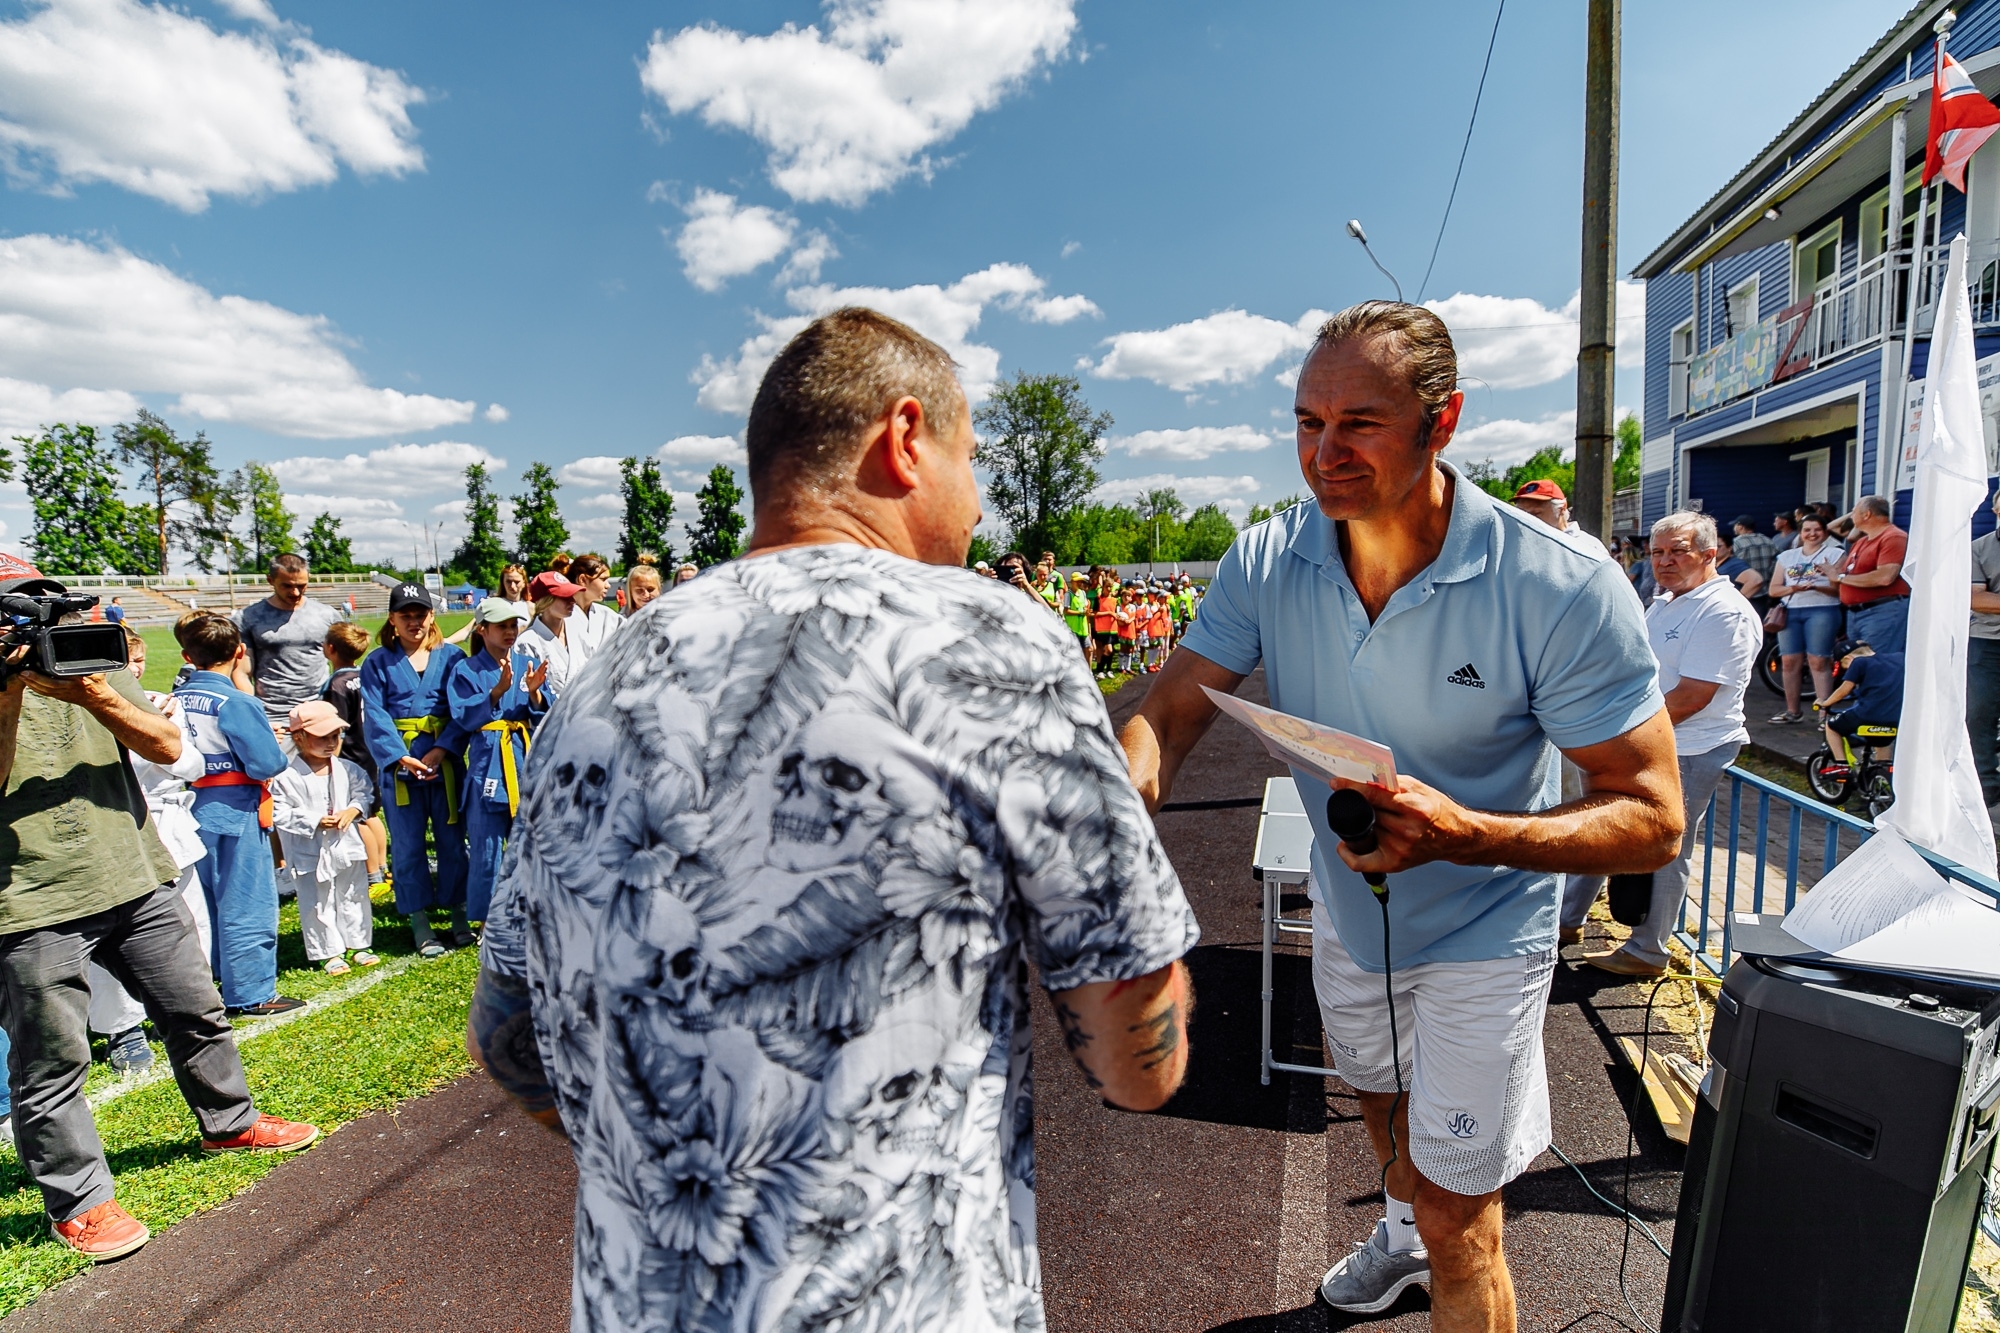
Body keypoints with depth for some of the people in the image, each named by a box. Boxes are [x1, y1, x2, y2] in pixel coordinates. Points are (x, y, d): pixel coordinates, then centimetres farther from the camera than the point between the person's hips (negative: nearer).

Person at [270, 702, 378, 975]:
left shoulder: (348, 770, -2)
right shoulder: (287, 777, -15)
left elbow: (365, 792, 6)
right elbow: (280, 812, -14)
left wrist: (353, 810, -13)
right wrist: (315, 821, -21)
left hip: (347, 847, 4)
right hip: (310, 854, -3)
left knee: (354, 898, 15)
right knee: (318, 905, 8)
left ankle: (358, 944, 30)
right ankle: (328, 952, 22)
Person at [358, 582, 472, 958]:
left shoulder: (451, 656, 5)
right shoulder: (377, 662, 5)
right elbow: (375, 716, -3)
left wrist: (441, 751, -14)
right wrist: (401, 757, -15)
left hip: (446, 760, 0)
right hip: (398, 763, 0)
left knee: (452, 840, 5)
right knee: (407, 846, 4)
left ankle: (457, 913, 19)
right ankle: (419, 922, 14)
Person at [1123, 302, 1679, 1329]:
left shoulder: (1566, 591, -29)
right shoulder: (1264, 563, -18)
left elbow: (1651, 820, -25)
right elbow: (1169, 712, -19)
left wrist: (1466, 834, -42)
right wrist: (1128, 791, -42)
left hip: (1480, 936, -4)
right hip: (1346, 912, 5)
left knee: (1457, 1218, 5)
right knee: (1381, 1099, 32)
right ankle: (1402, 1227, 65)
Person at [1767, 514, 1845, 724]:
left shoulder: (1834, 554, 7)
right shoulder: (1786, 556, 17)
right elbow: (1773, 589, 11)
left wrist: (1816, 587, -19)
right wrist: (1794, 588, -8)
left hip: (1822, 611, -4)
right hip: (1790, 612, 4)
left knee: (1818, 661, -9)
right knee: (1789, 661, 2)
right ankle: (1792, 711, 11)